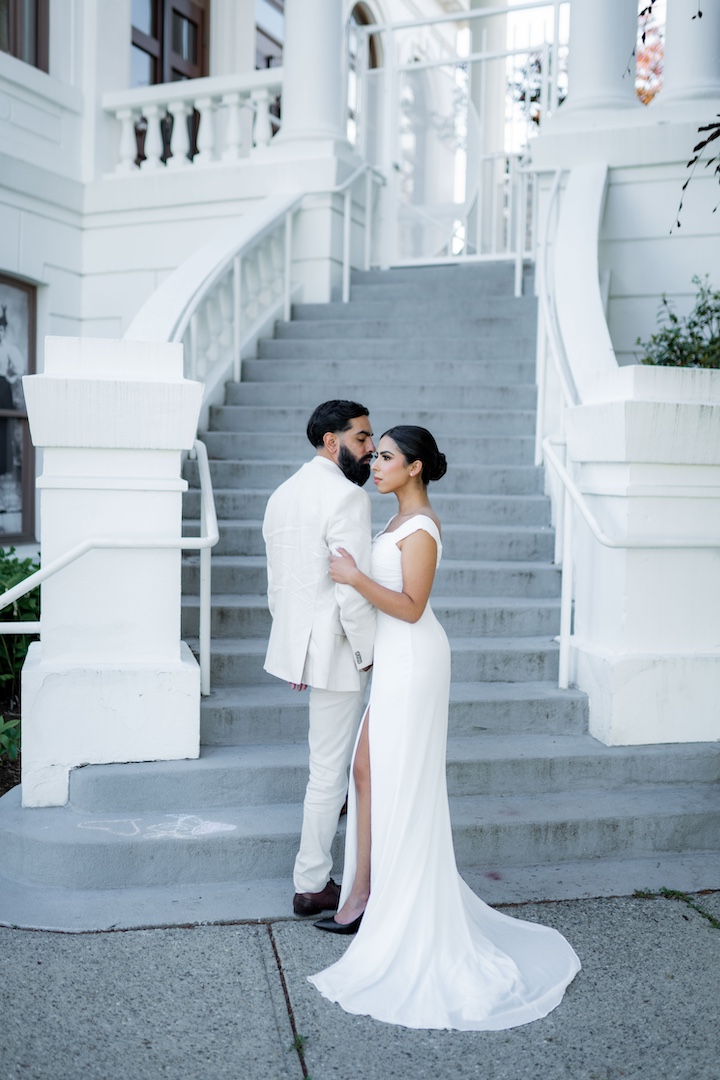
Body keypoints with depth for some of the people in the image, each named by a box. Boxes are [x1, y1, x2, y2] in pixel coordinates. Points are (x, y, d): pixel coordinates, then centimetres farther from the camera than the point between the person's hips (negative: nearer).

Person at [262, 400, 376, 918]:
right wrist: (367, 652, -10)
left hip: (294, 641, 9)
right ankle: (312, 886, 15)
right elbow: (353, 589, -23)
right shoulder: (347, 496, -18)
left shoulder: (283, 493, 9)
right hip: (334, 649, -9)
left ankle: (339, 796, 49)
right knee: (329, 769, 3)